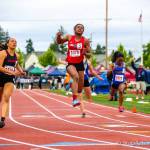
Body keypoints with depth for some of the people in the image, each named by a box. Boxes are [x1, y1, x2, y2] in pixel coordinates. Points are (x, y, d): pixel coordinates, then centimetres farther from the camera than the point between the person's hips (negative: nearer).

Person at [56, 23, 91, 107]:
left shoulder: (85, 41, -2)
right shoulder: (69, 37, 1)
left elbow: (89, 54, 1)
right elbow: (59, 42, 16)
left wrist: (85, 53, -21)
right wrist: (58, 36, -5)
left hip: (80, 63, 3)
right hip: (70, 63, -2)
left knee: (81, 85, 12)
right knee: (76, 76, -32)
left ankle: (77, 99, 43)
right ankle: (75, 99, -37)